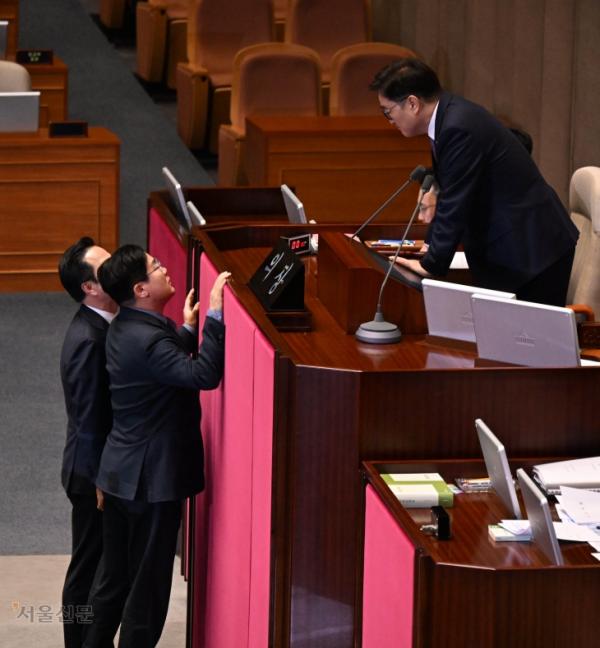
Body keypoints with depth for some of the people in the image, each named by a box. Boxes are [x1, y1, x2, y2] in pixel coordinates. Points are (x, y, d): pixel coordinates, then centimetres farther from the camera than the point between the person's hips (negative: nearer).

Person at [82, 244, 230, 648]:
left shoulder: (127, 328, 6)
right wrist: (215, 312, -31)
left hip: (122, 476, 10)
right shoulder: (146, 340, -25)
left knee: (116, 578, 19)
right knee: (149, 585, 3)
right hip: (152, 478, -10)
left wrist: (186, 329, 18)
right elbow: (204, 375, -34)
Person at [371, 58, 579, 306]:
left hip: (532, 251, -10)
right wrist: (432, 246, 13)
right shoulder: (451, 115, 8)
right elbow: (452, 197, 17)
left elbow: (455, 204, -21)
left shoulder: (459, 129, -23)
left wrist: (431, 264, -14)